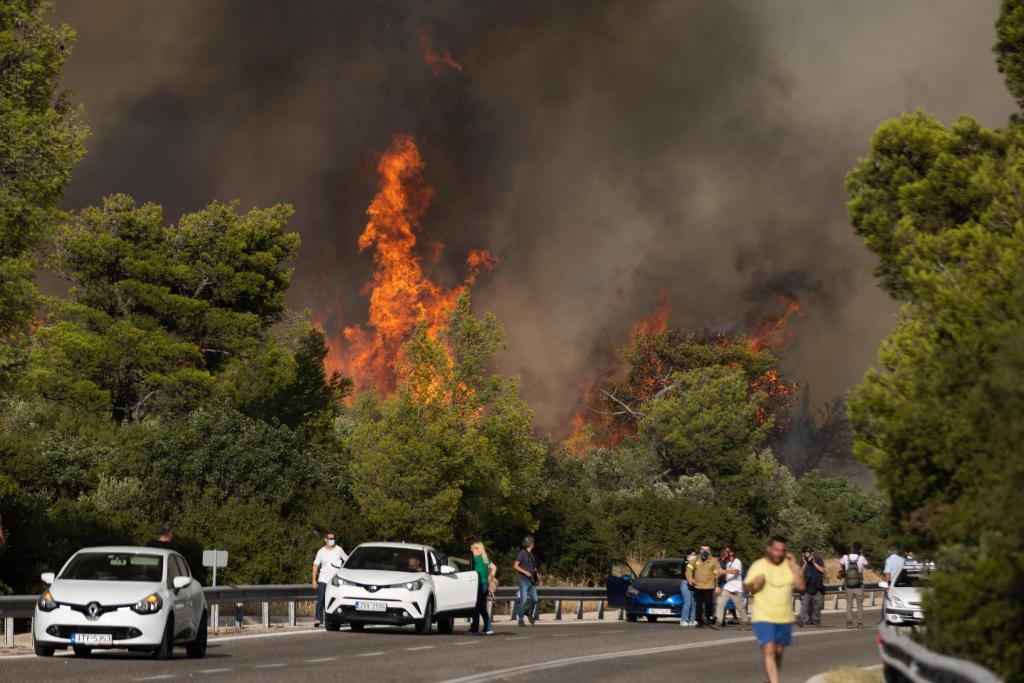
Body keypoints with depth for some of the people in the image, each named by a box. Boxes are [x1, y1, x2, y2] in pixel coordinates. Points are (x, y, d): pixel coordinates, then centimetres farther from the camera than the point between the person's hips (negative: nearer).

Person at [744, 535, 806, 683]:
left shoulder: (789, 565, 4)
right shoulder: (758, 566, -4)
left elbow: (801, 586, -6)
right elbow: (746, 588, 0)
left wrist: (793, 565, -12)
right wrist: (754, 583, -22)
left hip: (785, 618, 4)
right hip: (763, 617, -4)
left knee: (779, 653, 13)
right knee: (769, 651, -16)